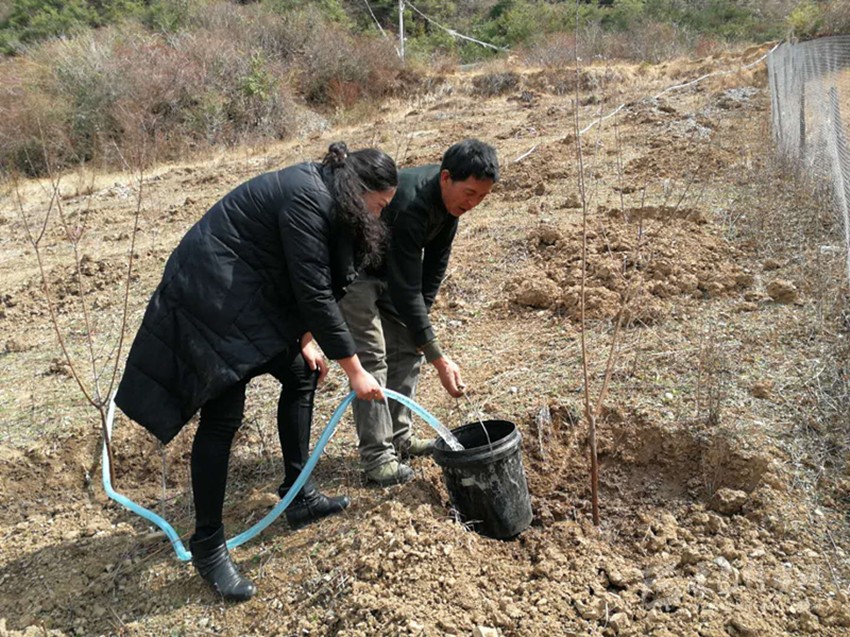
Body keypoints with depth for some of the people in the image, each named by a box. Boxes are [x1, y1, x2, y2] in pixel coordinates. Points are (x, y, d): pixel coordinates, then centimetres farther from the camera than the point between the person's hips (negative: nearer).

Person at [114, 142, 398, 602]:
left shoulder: (322, 195, 9)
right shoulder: (307, 199, -22)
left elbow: (306, 283, 14)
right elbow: (313, 292, -24)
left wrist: (305, 338, 3)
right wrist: (354, 370, -18)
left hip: (247, 295, 11)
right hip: (211, 296, -11)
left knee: (302, 374, 13)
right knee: (222, 418, -8)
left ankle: (299, 496, 24)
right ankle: (207, 545, 7)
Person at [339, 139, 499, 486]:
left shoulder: (451, 197, -11)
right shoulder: (409, 206, -37)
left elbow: (436, 261, 1)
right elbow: (405, 288, -36)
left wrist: (420, 313, -2)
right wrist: (439, 359, -34)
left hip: (389, 266, 8)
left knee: (407, 348, 6)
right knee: (372, 357, -12)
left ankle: (398, 436, 17)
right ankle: (376, 457, -5)